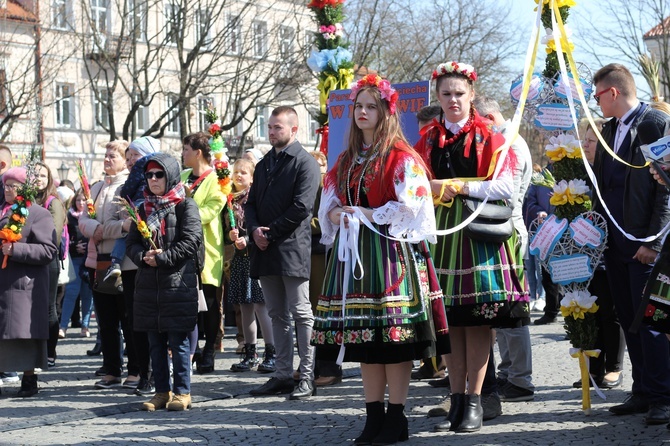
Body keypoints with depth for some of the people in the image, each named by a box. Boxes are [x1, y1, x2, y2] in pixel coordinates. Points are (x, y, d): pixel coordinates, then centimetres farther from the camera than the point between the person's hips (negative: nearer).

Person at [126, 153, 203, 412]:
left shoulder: (185, 206, -2)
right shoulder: (144, 209, 15)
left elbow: (191, 242, -11)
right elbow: (131, 243, 13)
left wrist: (161, 258, -14)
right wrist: (143, 256, -8)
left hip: (178, 283, -6)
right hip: (149, 284, 6)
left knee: (178, 341, -4)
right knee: (155, 342, 9)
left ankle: (182, 392, 4)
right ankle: (162, 391, 16)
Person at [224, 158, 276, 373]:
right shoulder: (229, 200, 12)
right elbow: (225, 230, 14)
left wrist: (247, 240, -19)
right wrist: (230, 236, -7)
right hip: (239, 258, 6)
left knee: (260, 305, -8)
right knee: (245, 308, 9)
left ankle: (271, 354, -3)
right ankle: (250, 355, 16)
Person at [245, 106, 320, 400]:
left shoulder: (305, 163, -4)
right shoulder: (264, 165, 19)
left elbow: (301, 207, -14)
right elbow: (251, 203, 17)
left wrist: (270, 233, -13)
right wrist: (254, 229, -3)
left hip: (293, 250, -7)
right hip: (266, 251, 8)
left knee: (301, 314, -5)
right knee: (277, 315, 10)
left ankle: (308, 378, -2)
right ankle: (283, 375, 16)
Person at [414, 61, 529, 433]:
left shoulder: (489, 137, 2)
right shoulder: (428, 139, 13)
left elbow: (505, 186, -8)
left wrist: (456, 186, -11)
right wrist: (435, 190, -8)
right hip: (442, 231, 3)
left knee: (478, 319, -4)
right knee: (450, 320, 4)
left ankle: (474, 401, 1)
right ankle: (456, 400, 10)